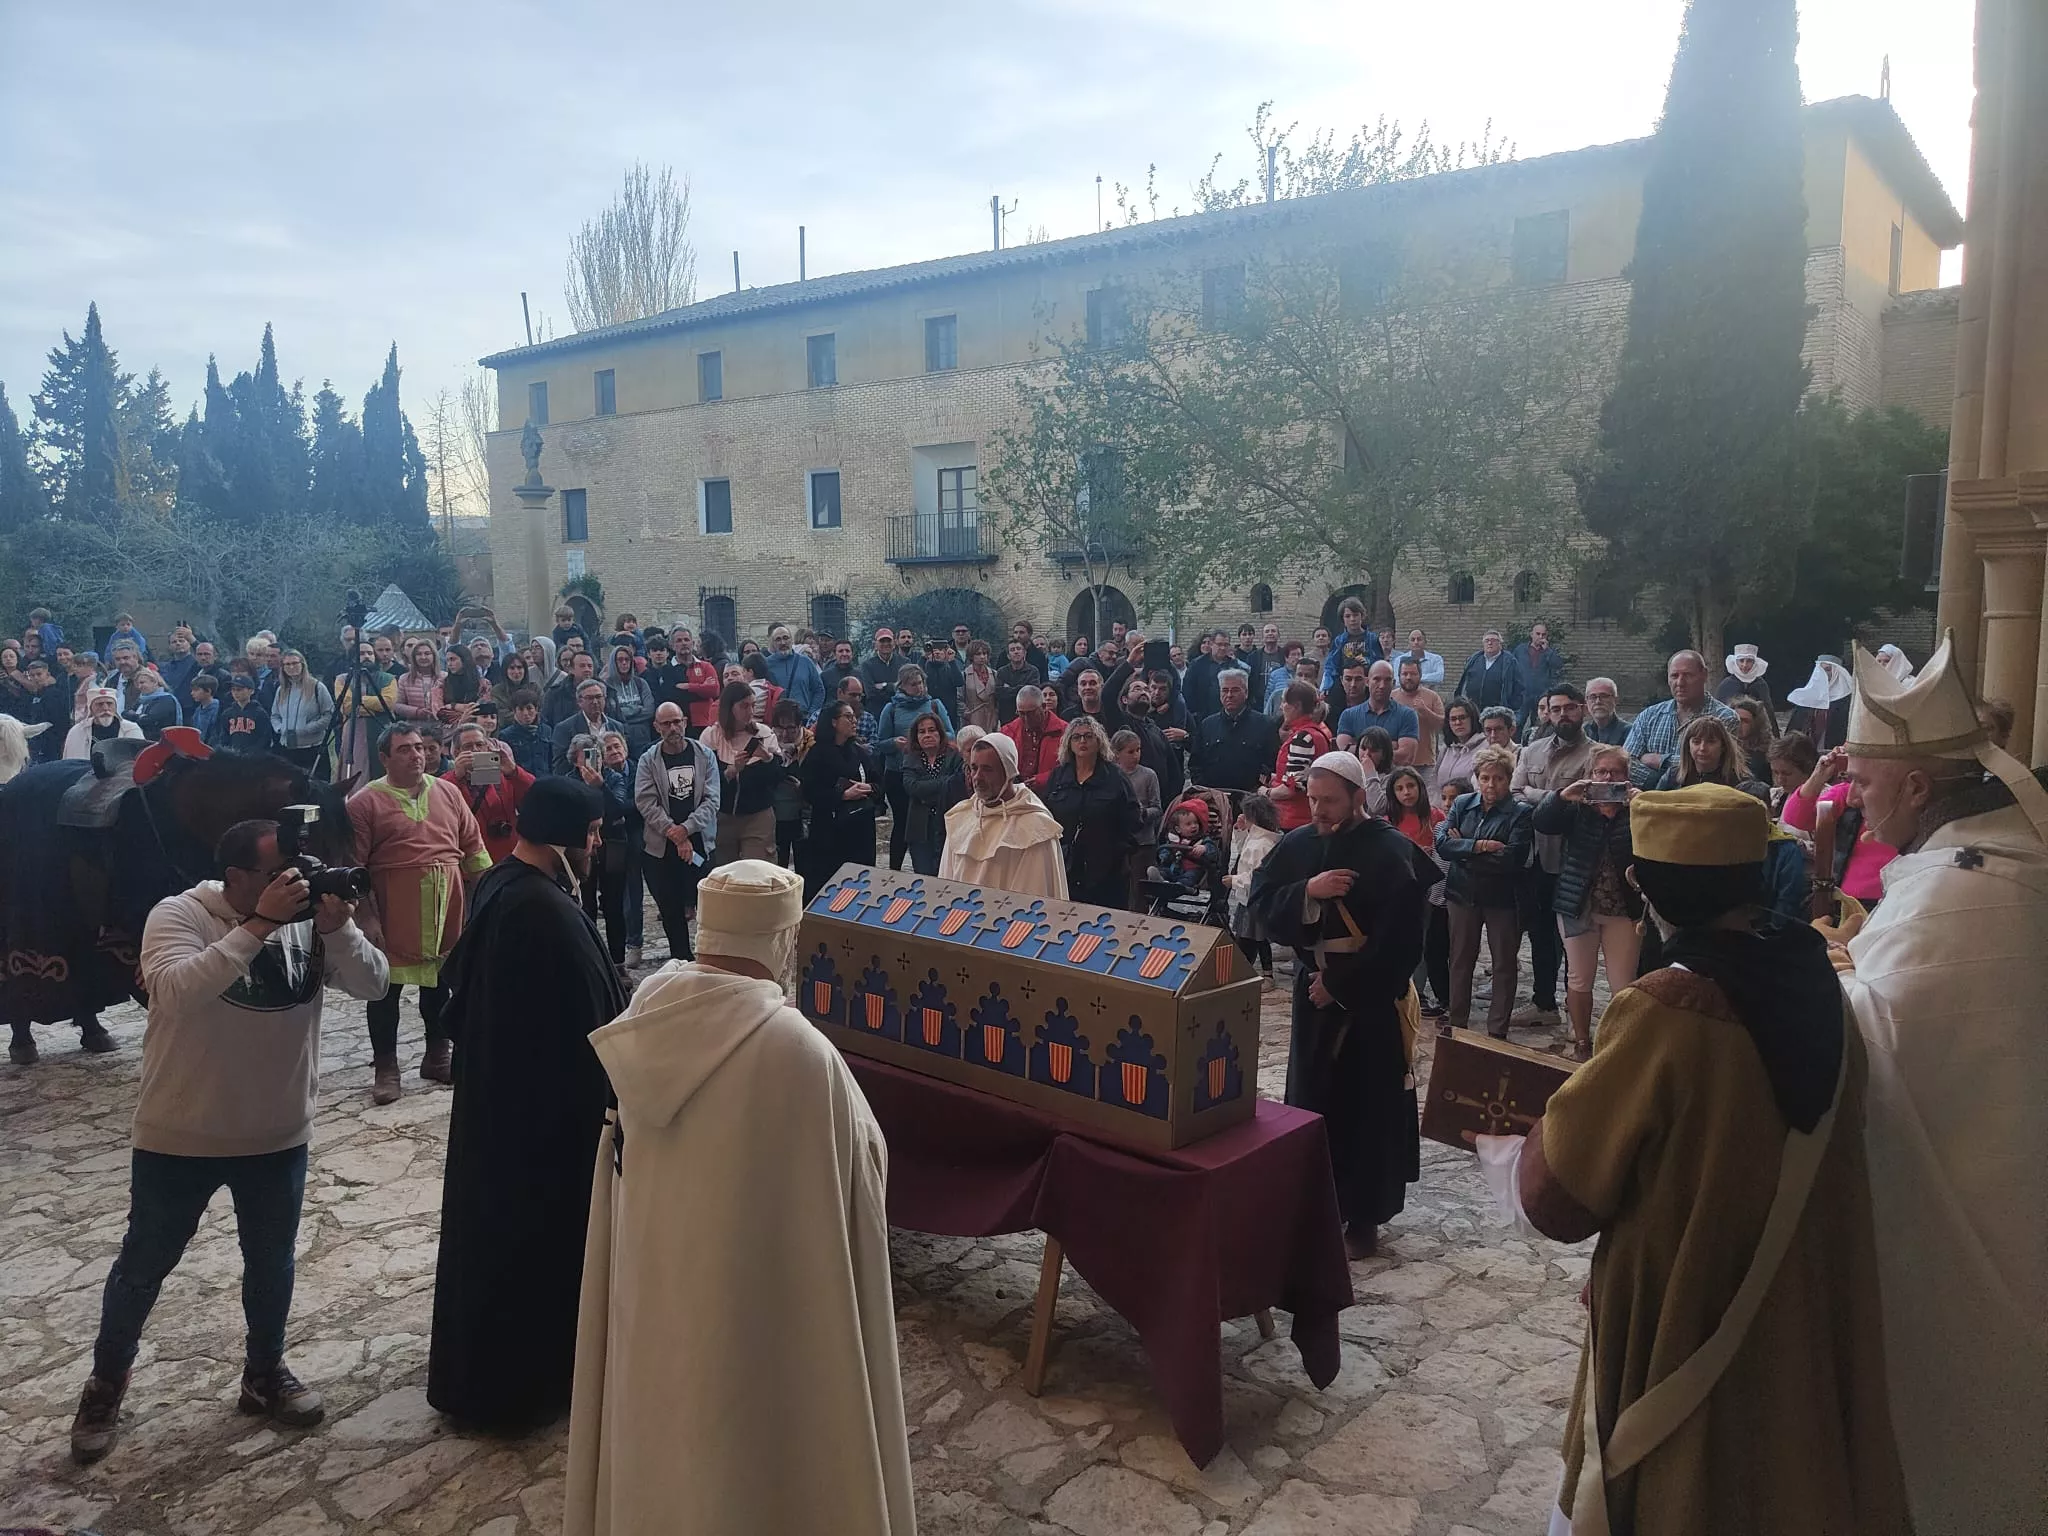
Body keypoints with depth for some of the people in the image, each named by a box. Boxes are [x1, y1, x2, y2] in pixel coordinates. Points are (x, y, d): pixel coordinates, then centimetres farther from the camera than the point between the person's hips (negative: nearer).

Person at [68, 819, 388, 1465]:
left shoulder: (309, 919, -7)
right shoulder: (179, 914, -18)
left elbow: (372, 983, -13)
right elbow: (174, 990, -36)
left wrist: (337, 926, -29)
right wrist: (260, 924, -40)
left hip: (278, 1136, 3)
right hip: (179, 1138, -3)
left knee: (272, 1262, 18)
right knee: (144, 1265, 15)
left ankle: (265, 1373, 40)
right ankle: (106, 1384, 40)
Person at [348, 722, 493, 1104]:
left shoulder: (448, 792, 7)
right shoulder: (366, 802, -6)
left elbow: (473, 848, 11)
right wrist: (367, 919, -13)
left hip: (447, 912, 4)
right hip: (394, 917, -4)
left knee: (440, 985, 14)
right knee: (386, 990, 5)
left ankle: (437, 1056, 28)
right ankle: (385, 1067, 17)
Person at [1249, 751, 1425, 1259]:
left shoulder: (1390, 851, -11)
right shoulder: (1297, 844, 4)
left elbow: (1399, 937, -15)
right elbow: (1262, 901, -1)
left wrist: (1339, 983, -14)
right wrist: (1307, 891, -20)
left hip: (1371, 998, -5)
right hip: (1313, 993, 5)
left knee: (1367, 1106, 2)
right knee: (1310, 1099, 10)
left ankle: (1363, 1218, 14)